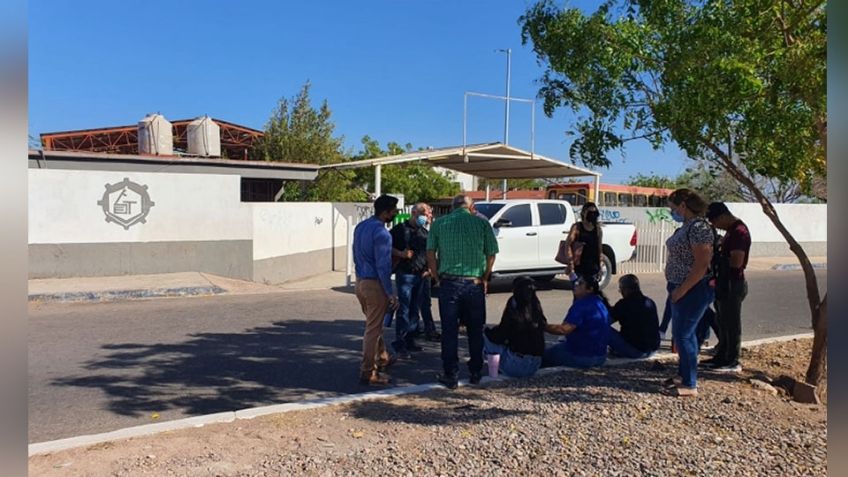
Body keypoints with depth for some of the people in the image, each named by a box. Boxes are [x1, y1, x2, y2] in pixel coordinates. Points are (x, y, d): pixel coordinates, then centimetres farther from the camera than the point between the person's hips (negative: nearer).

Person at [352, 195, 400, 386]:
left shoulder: (360, 227, 8)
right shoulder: (381, 233, -20)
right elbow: (383, 265, -21)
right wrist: (390, 293, -17)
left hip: (360, 282, 9)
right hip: (375, 284, -9)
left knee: (374, 324, 23)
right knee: (373, 329, 0)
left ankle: (382, 358, 40)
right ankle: (368, 373, 6)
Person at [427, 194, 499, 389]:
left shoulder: (439, 223, 4)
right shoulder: (482, 223, 3)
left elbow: (430, 254, 2)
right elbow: (491, 254, 2)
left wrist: (438, 277, 10)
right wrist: (484, 278, 13)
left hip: (449, 283, 0)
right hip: (475, 284, 1)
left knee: (449, 331, 6)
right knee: (475, 331, 13)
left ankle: (451, 375, 8)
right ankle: (475, 373, 22)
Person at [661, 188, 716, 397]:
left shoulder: (699, 227, -19)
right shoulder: (686, 226, 12)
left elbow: (701, 265, -24)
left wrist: (681, 290, -21)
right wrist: (675, 287, 11)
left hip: (693, 290, -10)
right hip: (681, 288, 10)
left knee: (683, 335, -6)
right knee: (682, 333, 17)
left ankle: (690, 385, 3)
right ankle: (683, 375, 29)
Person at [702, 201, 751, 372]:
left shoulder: (739, 232, -19)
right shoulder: (731, 230, 13)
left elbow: (736, 262, -24)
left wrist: (718, 258, -11)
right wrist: (718, 252, 5)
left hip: (733, 285, -10)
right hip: (724, 283, 10)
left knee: (732, 323, -1)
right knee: (723, 322, 17)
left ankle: (732, 362, 7)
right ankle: (722, 356, 28)